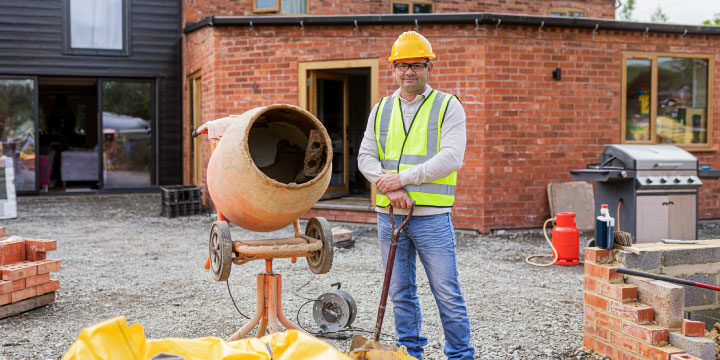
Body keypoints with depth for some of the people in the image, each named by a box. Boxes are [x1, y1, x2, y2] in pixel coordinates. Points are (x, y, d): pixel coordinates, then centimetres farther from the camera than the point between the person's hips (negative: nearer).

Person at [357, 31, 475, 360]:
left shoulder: (448, 107, 0)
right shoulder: (381, 110, 12)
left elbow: (451, 159, -13)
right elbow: (365, 157, 6)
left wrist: (402, 177, -15)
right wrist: (391, 189, -11)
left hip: (432, 217, -4)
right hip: (389, 215, 4)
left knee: (448, 295, 0)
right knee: (400, 293, 13)